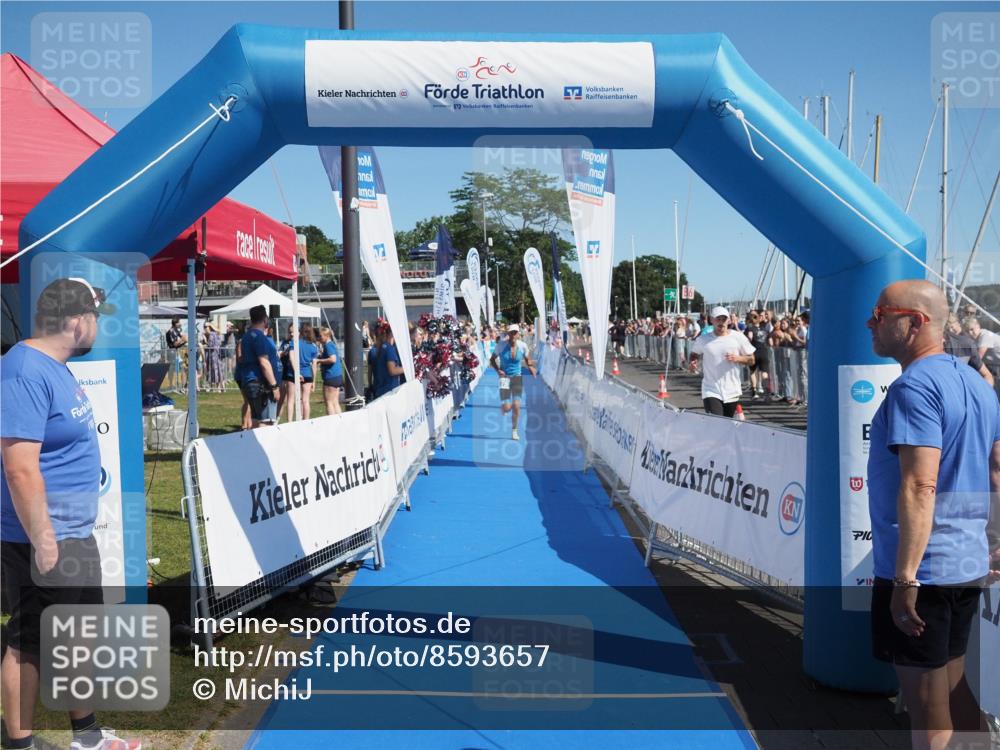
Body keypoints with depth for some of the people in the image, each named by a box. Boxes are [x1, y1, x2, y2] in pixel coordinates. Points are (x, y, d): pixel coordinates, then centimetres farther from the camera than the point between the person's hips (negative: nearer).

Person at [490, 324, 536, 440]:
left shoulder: (523, 346, -7)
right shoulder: (502, 345, -12)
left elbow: (528, 361, 8)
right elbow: (492, 359, 0)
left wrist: (532, 371, -10)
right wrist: (498, 370, -15)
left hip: (517, 377, 2)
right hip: (505, 377, -1)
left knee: (516, 406, -5)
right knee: (507, 407, -10)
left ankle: (514, 431, 14)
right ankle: (503, 408, 30)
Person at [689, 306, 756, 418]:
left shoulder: (738, 337, 1)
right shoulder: (703, 339, 1)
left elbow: (751, 359, 6)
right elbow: (694, 354, 19)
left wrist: (738, 358, -14)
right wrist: (693, 362, -4)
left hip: (732, 392, 2)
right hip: (711, 392, -2)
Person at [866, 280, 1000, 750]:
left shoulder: (914, 386, -18)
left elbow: (919, 487, -25)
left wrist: (905, 579, -23)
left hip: (922, 569, -9)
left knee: (928, 712, 4)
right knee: (956, 693, 21)